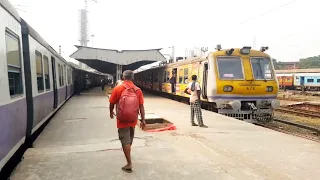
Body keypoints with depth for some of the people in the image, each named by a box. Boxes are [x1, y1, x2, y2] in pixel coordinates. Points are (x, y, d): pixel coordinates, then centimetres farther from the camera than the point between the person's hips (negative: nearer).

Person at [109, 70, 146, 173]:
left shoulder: (118, 88, -9)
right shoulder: (138, 90, -2)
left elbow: (112, 103, -1)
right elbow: (141, 106, -4)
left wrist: (111, 112, 18)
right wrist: (143, 120, 2)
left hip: (122, 119, -4)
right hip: (133, 119, 4)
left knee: (125, 140, 1)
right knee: (130, 138, 24)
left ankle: (129, 164, 1)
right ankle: (127, 153, 49)